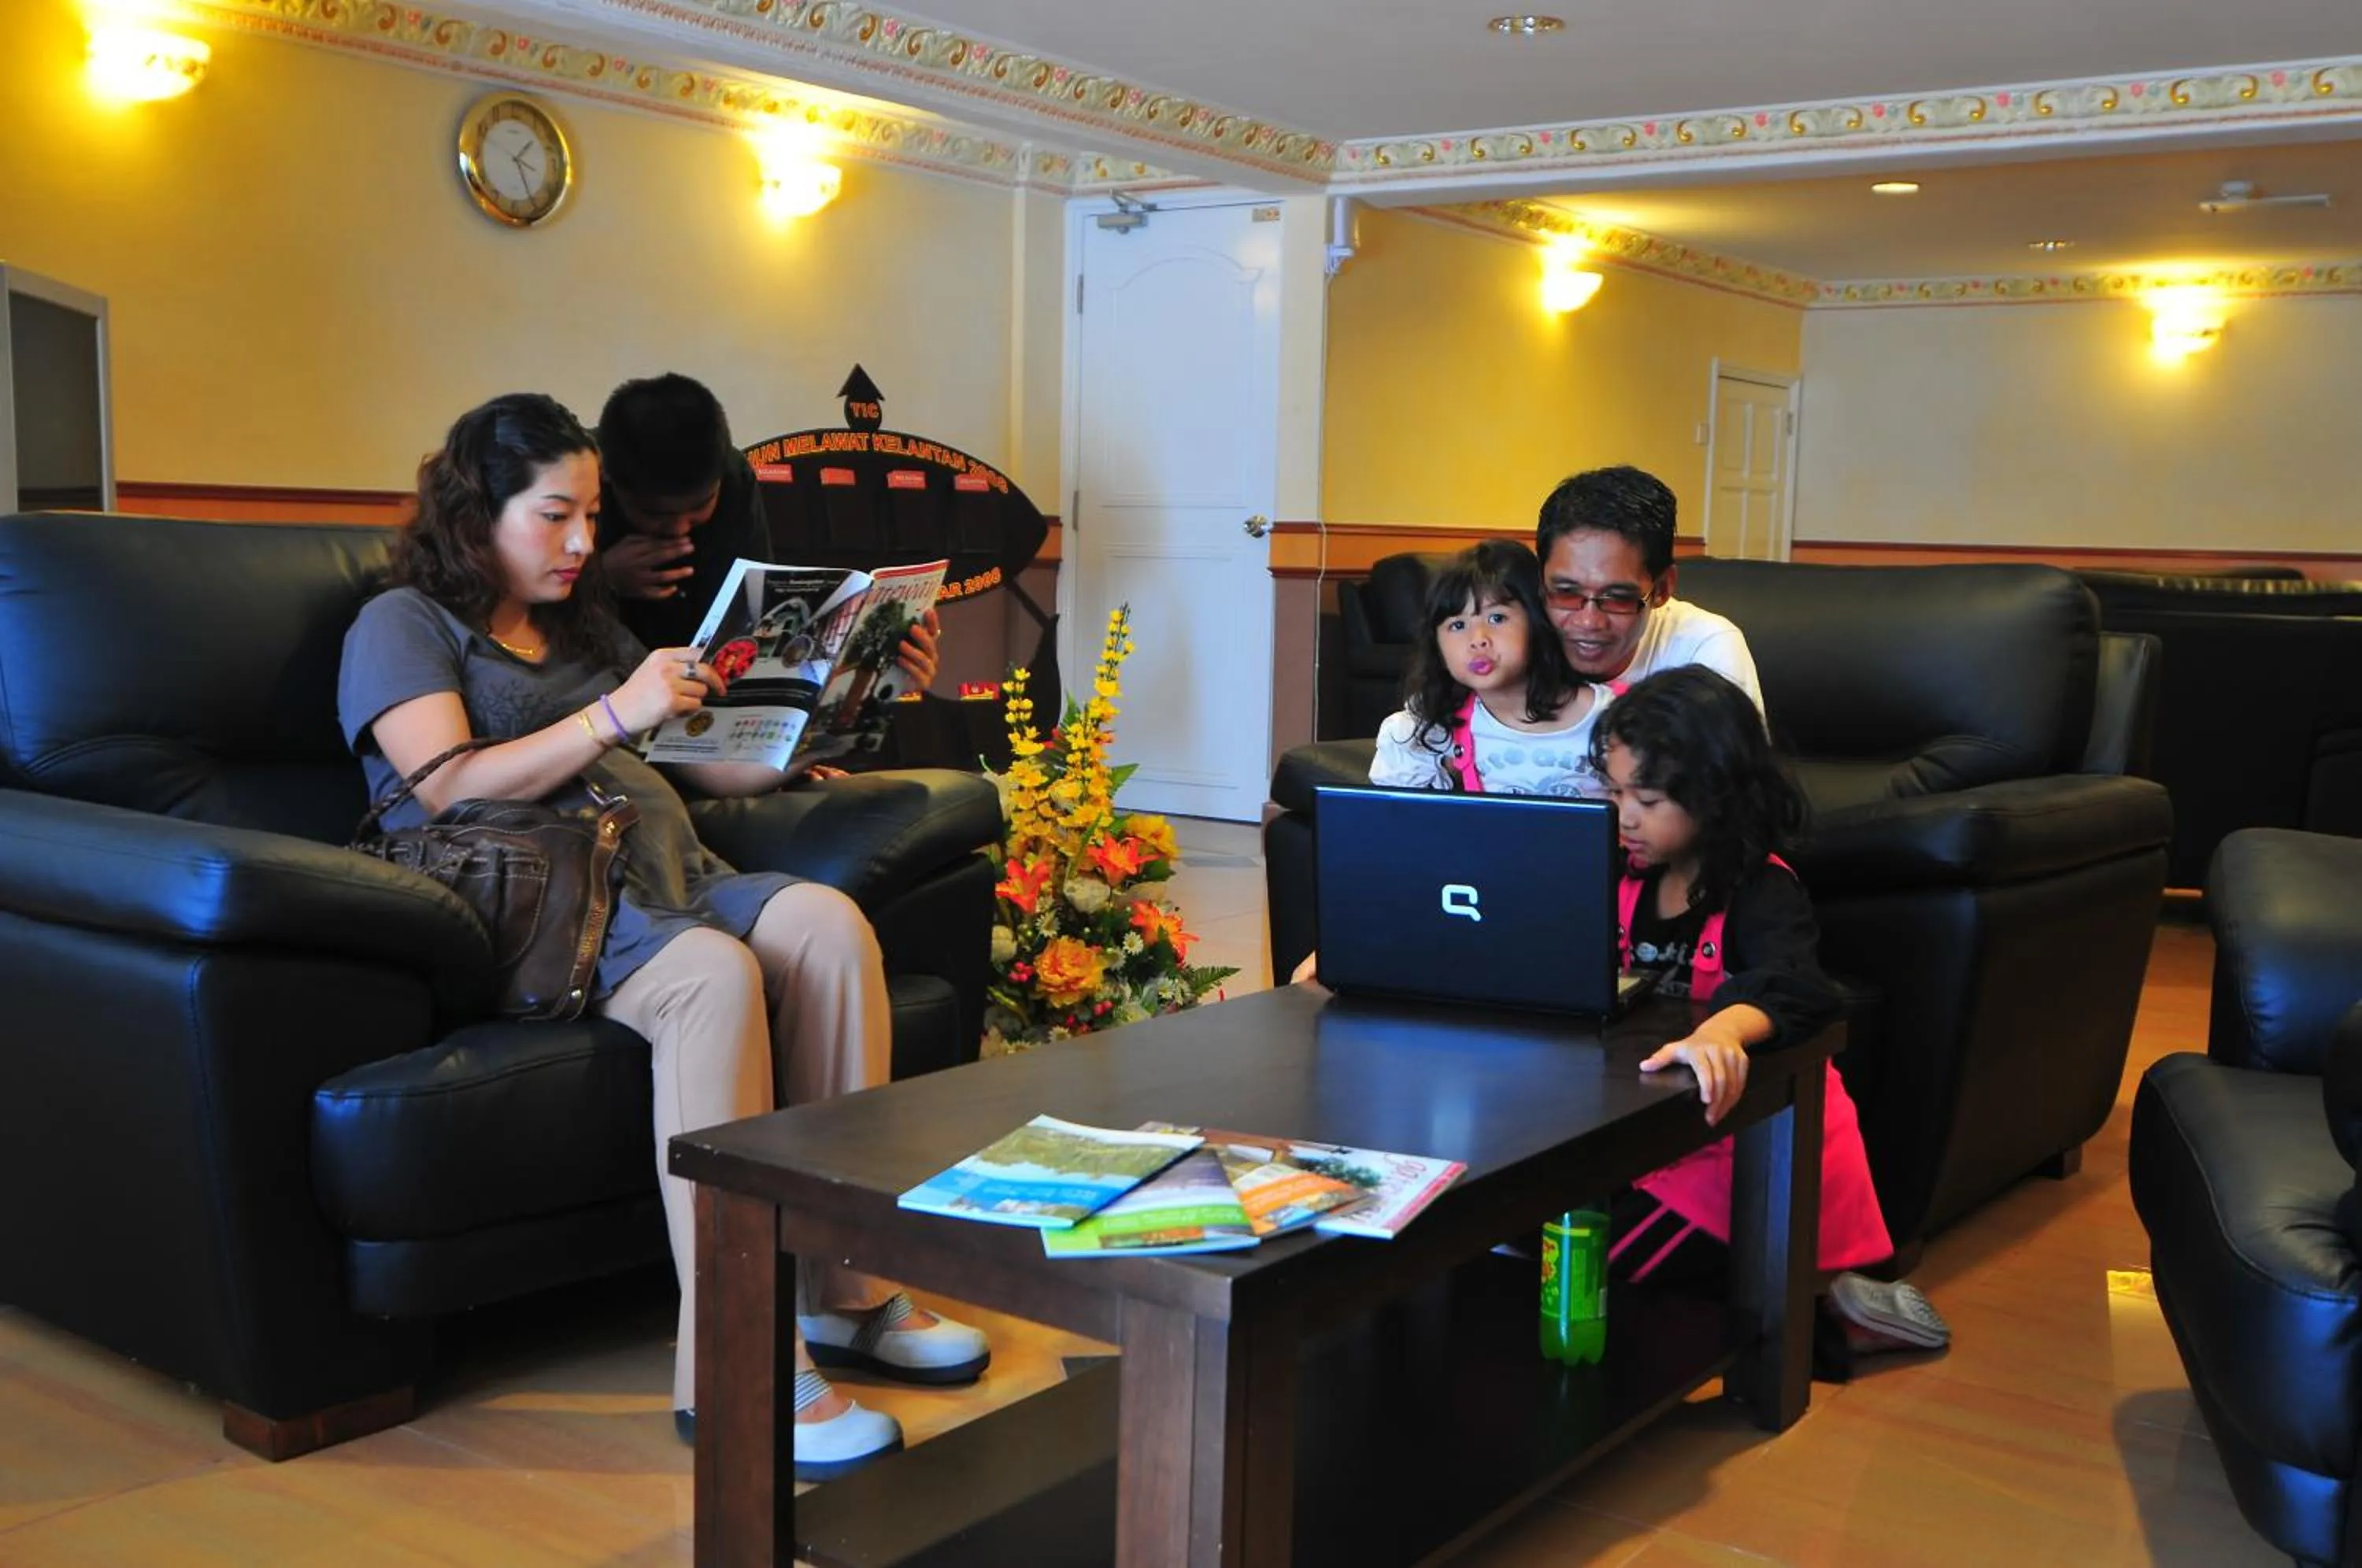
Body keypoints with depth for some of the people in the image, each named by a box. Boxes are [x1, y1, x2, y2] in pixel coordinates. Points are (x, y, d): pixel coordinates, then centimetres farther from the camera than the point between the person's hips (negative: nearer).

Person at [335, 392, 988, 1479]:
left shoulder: (586, 625, 29)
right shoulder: (403, 626, 8)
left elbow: (681, 765, 27)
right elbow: (451, 789, -8)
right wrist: (615, 716, -16)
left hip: (658, 872, 7)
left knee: (826, 921, -25)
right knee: (717, 975, -36)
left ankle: (844, 1288, -23)